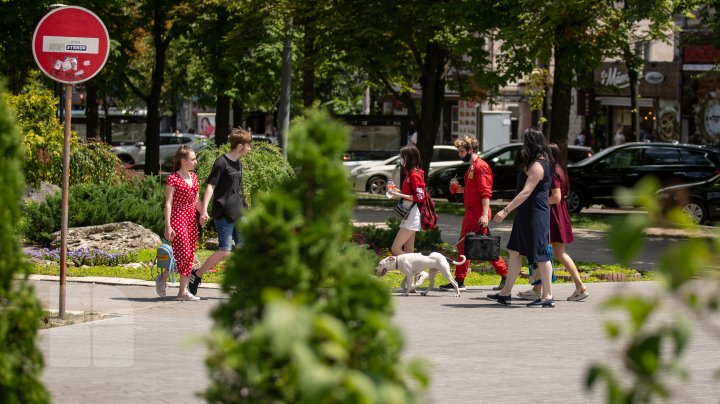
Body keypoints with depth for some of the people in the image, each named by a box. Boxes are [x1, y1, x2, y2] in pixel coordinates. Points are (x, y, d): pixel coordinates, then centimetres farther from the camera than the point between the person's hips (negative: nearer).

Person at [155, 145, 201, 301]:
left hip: (191, 219, 7)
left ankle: (183, 291, 7)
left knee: (190, 256, 4)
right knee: (183, 254, -14)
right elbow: (168, 203, -11)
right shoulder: (173, 179, -9)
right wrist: (168, 226, -16)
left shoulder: (194, 177, 12)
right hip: (178, 218, -7)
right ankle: (163, 278, 8)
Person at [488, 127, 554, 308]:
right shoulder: (538, 163, 14)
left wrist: (506, 210, -25)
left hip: (535, 215, -11)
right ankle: (506, 293, 18)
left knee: (540, 255, -5)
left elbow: (526, 192, -24)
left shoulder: (537, 166, -18)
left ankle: (547, 296, -1)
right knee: (515, 251, 13)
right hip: (525, 215, 11)